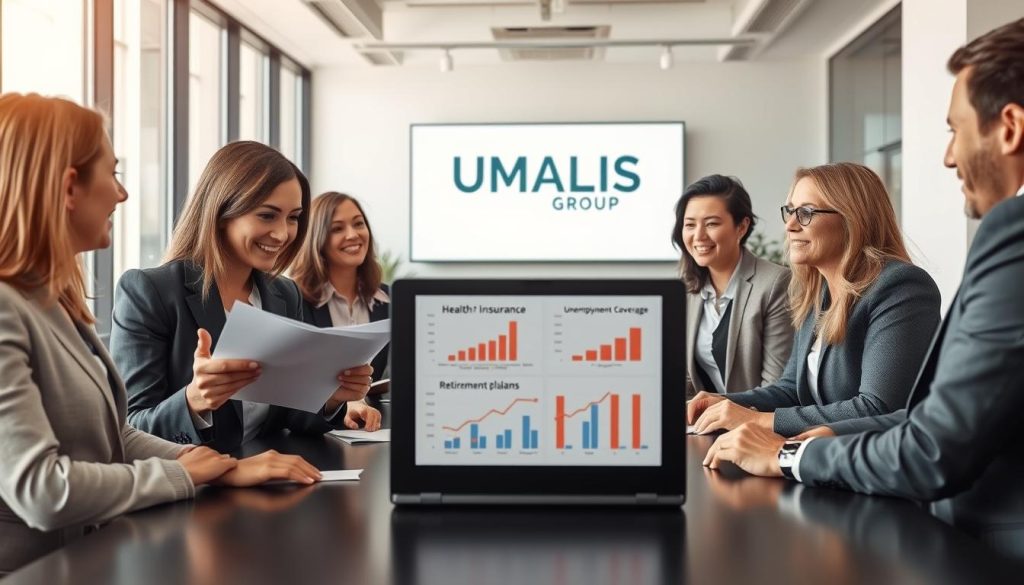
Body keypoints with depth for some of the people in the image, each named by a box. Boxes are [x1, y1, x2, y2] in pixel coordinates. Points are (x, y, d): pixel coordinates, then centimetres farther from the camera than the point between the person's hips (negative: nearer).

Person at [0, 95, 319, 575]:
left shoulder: (49, 299, 10)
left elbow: (115, 438, 12)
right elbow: (41, 490, -27)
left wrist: (224, 467, -2)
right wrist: (184, 475, -12)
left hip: (89, 556, 9)